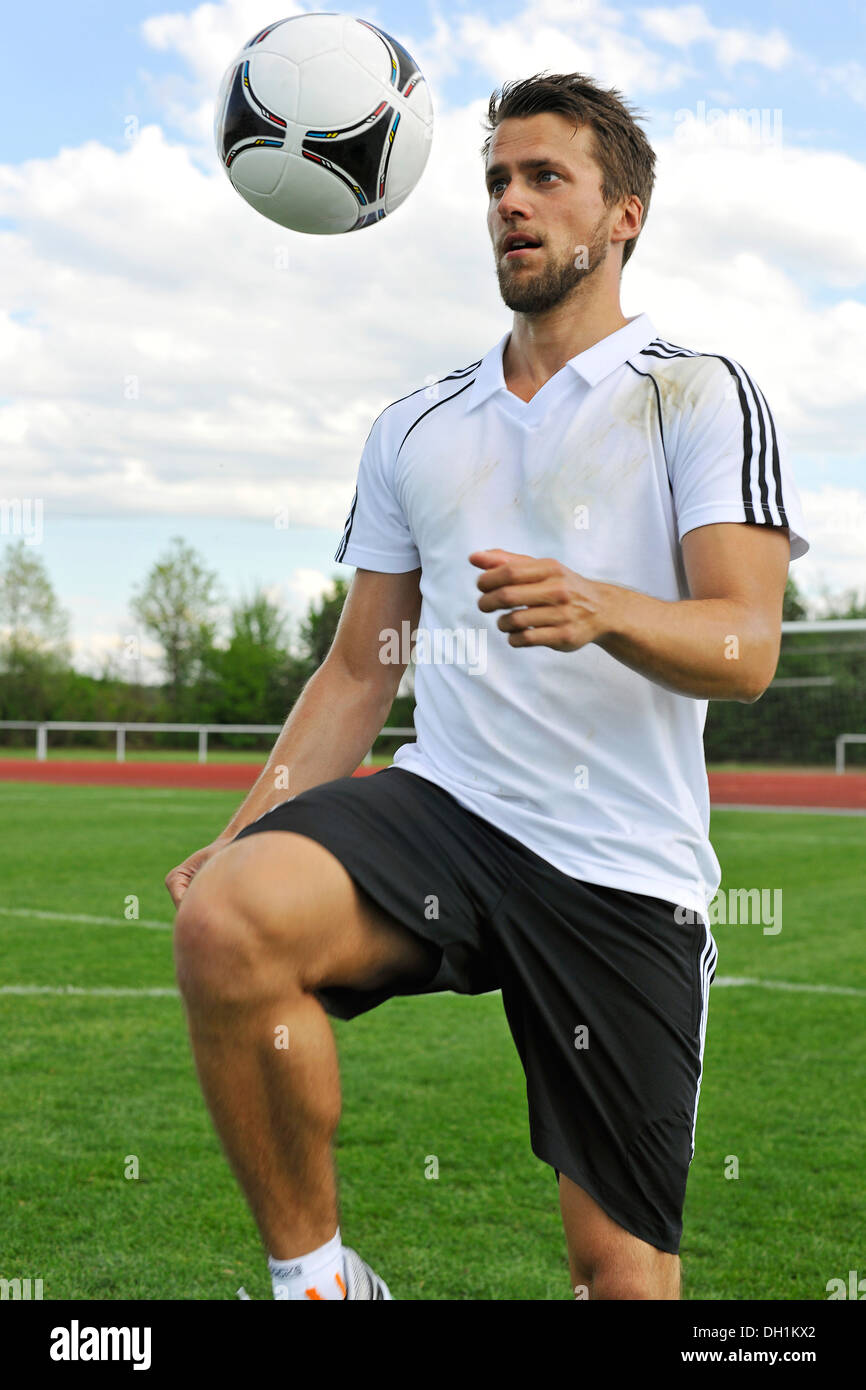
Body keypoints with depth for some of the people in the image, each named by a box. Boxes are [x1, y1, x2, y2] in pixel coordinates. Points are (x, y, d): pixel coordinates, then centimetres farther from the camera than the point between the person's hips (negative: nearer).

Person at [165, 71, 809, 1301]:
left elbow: (746, 647, -9)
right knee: (226, 919, -29)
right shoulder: (414, 427, 17)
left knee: (624, 1267, -1)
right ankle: (314, 1275, -10)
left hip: (626, 872, -2)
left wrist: (597, 609, -30)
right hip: (441, 802, 3)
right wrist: (246, 828, 5)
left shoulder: (702, 394, 3)